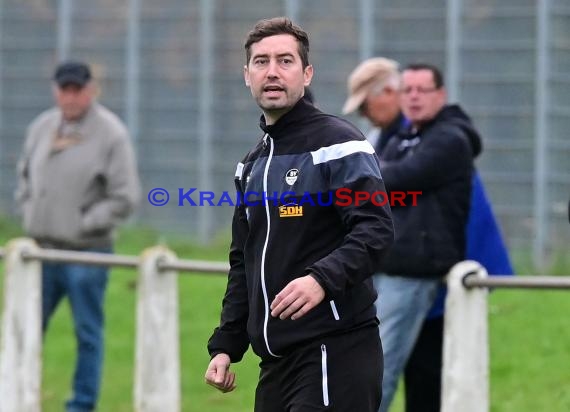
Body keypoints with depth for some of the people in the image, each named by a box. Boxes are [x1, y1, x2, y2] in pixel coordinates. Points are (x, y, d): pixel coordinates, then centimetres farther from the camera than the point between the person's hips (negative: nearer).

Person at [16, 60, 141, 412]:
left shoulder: (111, 134, -9)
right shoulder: (42, 127, 9)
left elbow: (125, 198, -11)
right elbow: (26, 175, 23)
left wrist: (84, 224, -13)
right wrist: (30, 212, 8)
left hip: (86, 253, -5)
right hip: (42, 250, 5)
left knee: (88, 333, 2)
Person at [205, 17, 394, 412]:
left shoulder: (338, 142, -6)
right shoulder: (254, 163, 20)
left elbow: (375, 230, -16)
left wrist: (322, 279, -31)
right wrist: (225, 346, 18)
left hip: (335, 353, -8)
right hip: (276, 362, 8)